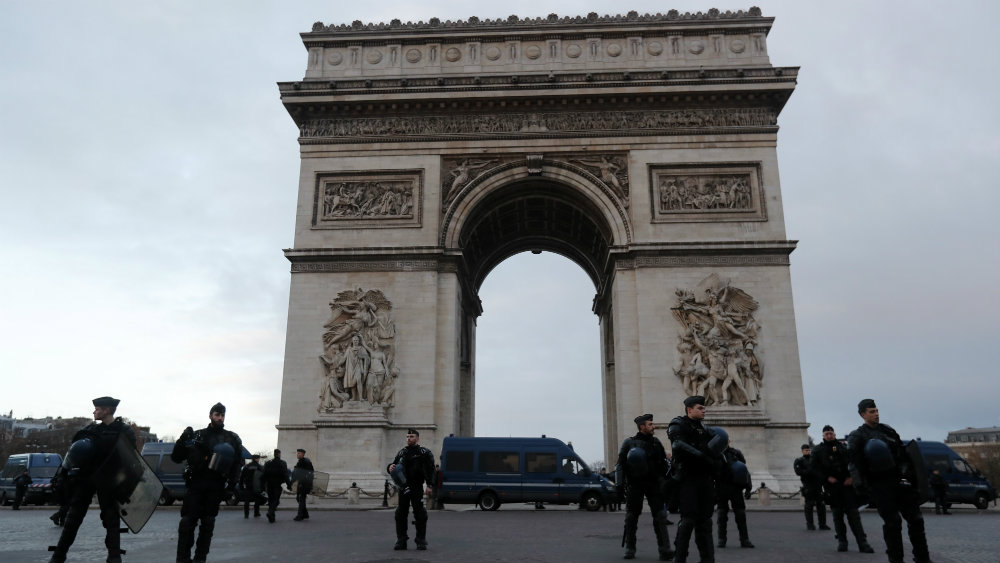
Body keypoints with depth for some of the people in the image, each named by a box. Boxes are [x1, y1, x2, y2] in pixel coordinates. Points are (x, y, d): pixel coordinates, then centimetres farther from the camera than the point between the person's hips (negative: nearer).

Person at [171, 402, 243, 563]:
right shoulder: (198, 435, 8)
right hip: (196, 484, -1)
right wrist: (183, 440, -10)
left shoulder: (232, 439, 10)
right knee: (187, 520, -6)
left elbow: (238, 463, 7)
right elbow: (176, 458, 7)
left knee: (208, 522, 5)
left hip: (216, 487, 1)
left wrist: (232, 483, -5)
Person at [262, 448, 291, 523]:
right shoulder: (282, 463, -6)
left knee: (271, 500, 14)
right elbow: (285, 475, -10)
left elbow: (264, 475, 8)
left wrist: (263, 485, 13)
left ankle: (271, 517, 16)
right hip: (277, 485, -4)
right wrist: (289, 485, -7)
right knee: (276, 499, -1)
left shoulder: (267, 463, 6)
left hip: (269, 485, 4)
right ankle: (270, 512, -25)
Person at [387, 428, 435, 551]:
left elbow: (430, 470, -2)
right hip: (403, 487, 4)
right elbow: (393, 465, 17)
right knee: (401, 514, 5)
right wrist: (390, 468, -8)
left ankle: (421, 541, 4)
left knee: (419, 514, -3)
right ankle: (401, 541, 14)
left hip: (417, 487, -4)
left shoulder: (425, 452, 2)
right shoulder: (401, 453, 16)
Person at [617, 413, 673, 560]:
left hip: (654, 483, 2)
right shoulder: (629, 443, -2)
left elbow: (663, 463, 15)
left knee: (660, 516, -7)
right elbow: (621, 465, -2)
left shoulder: (655, 442, 9)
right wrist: (621, 485, -8)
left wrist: (667, 481, 9)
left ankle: (664, 550, -7)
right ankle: (630, 549, 16)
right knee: (631, 517, 5)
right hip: (635, 484, -2)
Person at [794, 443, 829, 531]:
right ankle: (810, 524, 4)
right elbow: (798, 472, -8)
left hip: (818, 485, 4)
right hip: (808, 486, -4)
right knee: (809, 505, -3)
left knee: (821, 504, 1)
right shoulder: (799, 461, 7)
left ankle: (822, 524, 7)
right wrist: (810, 472, -17)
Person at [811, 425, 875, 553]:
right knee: (837, 514, 5)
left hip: (846, 484, 0)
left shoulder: (843, 447, 12)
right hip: (831, 486, 0)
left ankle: (862, 543, -6)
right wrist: (827, 478, -8)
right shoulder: (818, 450, 9)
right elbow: (815, 468, 5)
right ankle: (841, 541, 14)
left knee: (853, 513, -5)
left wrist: (850, 477, -5)